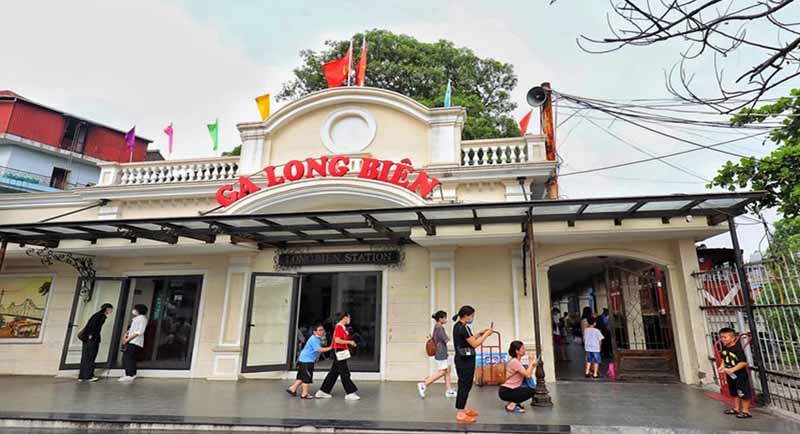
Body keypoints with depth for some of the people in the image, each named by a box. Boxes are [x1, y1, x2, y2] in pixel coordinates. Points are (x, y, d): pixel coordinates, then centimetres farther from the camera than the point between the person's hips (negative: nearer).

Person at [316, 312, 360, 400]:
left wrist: (350, 342, 11)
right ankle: (350, 393, 2)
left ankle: (323, 392, 21)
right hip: (339, 352, -10)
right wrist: (349, 342, -19)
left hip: (341, 353, 10)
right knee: (345, 373, -4)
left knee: (334, 373, 14)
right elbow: (337, 340, -25)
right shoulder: (339, 327, -16)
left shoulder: (343, 328, 16)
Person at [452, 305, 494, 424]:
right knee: (464, 385, -3)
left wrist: (480, 334, 12)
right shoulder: (464, 327, -20)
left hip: (461, 358, 10)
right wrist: (486, 334, -11)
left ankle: (463, 409, 28)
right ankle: (460, 414, 4)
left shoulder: (457, 326, 11)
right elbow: (474, 344, -20)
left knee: (465, 384, 18)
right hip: (466, 360, -10)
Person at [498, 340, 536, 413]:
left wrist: (532, 366, -3)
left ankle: (513, 402, 13)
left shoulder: (517, 361, 11)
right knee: (531, 391, -10)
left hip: (511, 389, 9)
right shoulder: (514, 361, -18)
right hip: (506, 391, -9)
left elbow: (526, 374, 6)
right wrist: (531, 364, -10)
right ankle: (511, 405, -9)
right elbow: (527, 375, -24)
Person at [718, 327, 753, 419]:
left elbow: (743, 362, -26)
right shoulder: (724, 348, 0)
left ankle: (745, 411, 16)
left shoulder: (737, 349, -23)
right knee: (734, 392, 20)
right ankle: (736, 408, 34)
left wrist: (732, 369, -29)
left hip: (740, 375, -8)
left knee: (744, 393, 4)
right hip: (730, 375, 8)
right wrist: (722, 366, 0)